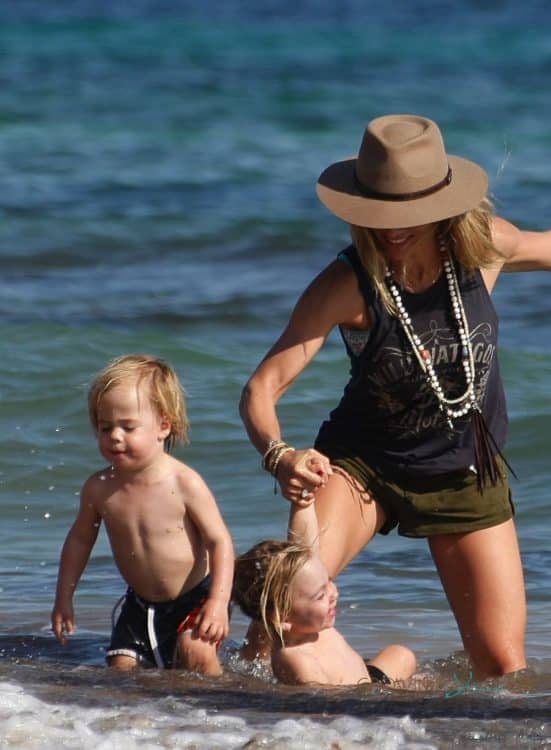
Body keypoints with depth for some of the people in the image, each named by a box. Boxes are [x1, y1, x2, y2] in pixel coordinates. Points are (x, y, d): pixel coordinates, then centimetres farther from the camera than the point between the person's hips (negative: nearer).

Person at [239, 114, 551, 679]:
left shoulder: (483, 245, -15)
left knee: (504, 668, -1)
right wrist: (279, 457, -45)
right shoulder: (347, 285, -22)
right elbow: (262, 387, -26)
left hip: (469, 474, 3)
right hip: (365, 463, -3)